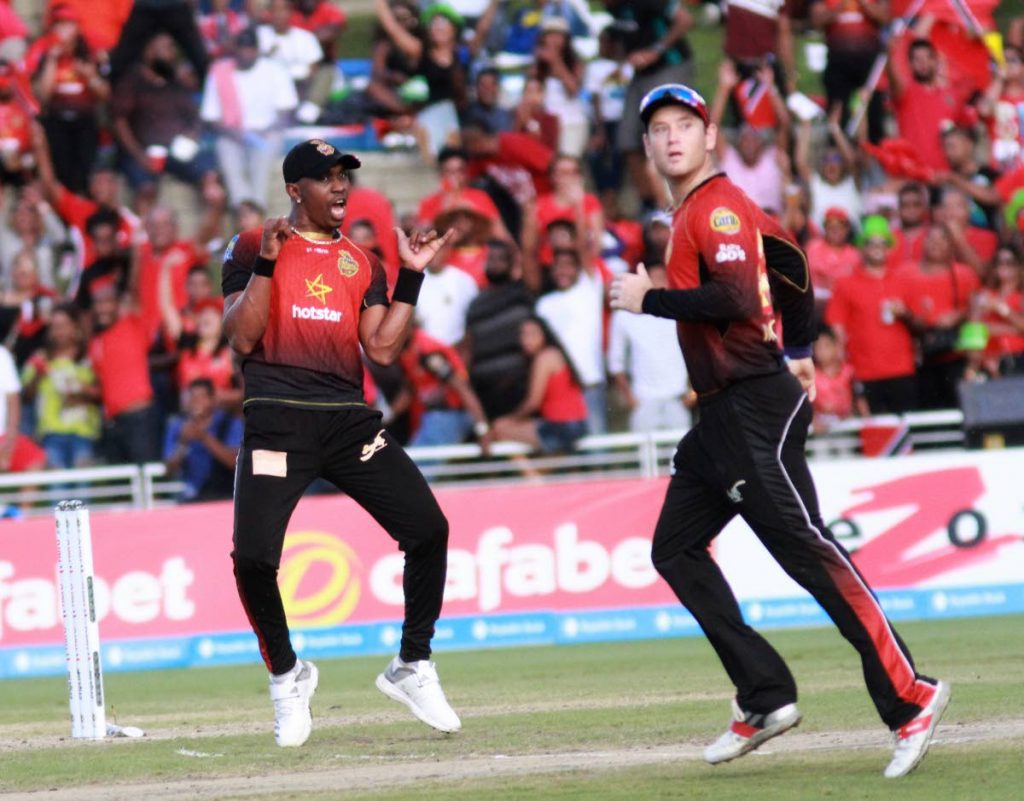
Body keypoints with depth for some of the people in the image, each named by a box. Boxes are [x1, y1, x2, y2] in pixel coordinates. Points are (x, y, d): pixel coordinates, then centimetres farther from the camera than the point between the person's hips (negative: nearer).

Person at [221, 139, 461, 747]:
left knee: (428, 529, -9)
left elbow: (383, 348, 8)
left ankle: (412, 668, 8)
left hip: (351, 421, 4)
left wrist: (412, 277, 3)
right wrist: (267, 263, -12)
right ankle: (287, 676, 10)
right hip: (278, 418, -3)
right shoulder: (254, 248, 8)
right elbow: (242, 337, -4)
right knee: (254, 555, -16)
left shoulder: (362, 263, 19)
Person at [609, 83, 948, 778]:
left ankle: (908, 699, -18)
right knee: (676, 550, 8)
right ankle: (766, 700, 4)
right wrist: (798, 349, 31)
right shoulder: (695, 212, 19)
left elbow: (736, 297, -24)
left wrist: (648, 299, -14)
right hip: (720, 414, 11)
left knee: (805, 550, -16)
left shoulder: (719, 205, -10)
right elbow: (789, 260, 29)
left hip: (756, 408, -11)